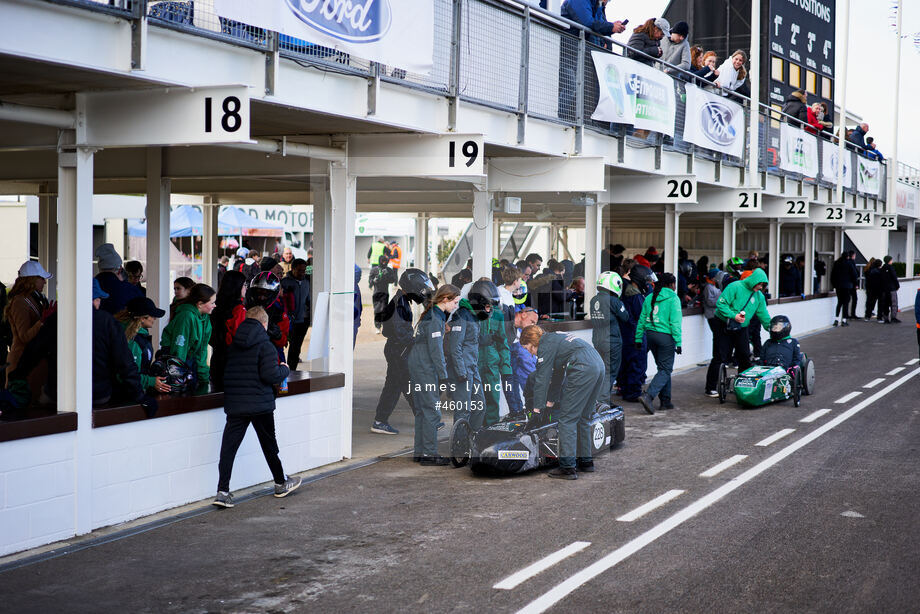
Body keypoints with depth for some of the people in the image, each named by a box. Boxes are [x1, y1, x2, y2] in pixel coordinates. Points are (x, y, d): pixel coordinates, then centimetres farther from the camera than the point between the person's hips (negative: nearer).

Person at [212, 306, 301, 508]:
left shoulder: (232, 345, 6)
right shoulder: (265, 345, -11)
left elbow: (221, 372, 12)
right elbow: (271, 376, -18)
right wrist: (284, 370, 3)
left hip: (233, 403, 4)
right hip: (260, 404, -4)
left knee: (229, 445, 2)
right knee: (269, 444, 12)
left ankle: (223, 491, -7)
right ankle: (281, 484, 30)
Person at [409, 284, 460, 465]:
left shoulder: (433, 315, 15)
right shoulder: (434, 319, -15)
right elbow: (436, 350, -18)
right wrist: (443, 376, -16)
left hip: (417, 368, 10)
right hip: (425, 369, -10)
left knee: (422, 410, 12)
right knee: (432, 411, -7)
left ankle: (420, 452, 17)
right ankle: (429, 453, -6)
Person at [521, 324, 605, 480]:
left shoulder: (545, 345, 3)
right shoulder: (556, 337, 30)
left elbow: (542, 378, 0)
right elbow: (555, 372, 38)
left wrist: (538, 406, 5)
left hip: (582, 370, -9)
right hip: (599, 366, 10)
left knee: (567, 419, -5)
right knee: (583, 418, 20)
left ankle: (567, 467, -7)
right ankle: (585, 461, 25)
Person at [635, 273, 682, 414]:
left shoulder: (650, 297, 9)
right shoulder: (673, 299, -8)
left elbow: (642, 320, 9)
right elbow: (675, 322, -13)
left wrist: (638, 338, 13)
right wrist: (678, 342, -11)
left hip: (651, 335, 6)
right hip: (666, 337, -6)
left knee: (663, 368, 17)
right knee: (665, 370, -2)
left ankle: (665, 401, 18)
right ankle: (648, 396, -20)